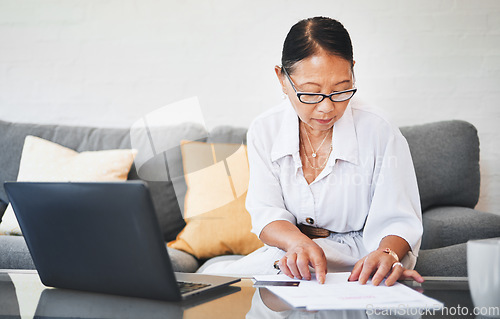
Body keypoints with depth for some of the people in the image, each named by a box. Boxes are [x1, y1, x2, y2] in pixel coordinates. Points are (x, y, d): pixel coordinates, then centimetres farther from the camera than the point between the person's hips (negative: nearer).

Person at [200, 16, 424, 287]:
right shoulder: (264, 131, -2)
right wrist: (299, 242, -30)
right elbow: (266, 214, -6)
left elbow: (398, 222, -8)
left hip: (353, 257, -4)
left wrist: (387, 254, -33)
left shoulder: (379, 132, -10)